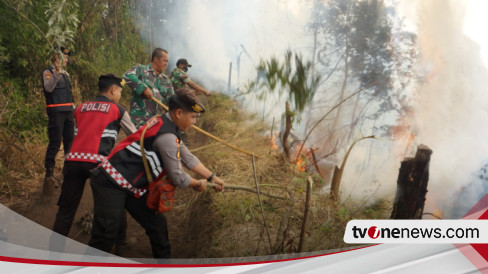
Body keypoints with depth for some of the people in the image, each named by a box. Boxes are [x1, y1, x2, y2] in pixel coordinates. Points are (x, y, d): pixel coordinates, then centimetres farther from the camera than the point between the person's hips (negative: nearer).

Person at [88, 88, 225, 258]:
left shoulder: (164, 124, 8)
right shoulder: (167, 136, -23)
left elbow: (189, 159, 18)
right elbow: (178, 178, -15)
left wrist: (212, 177, 19)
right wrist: (198, 184, 4)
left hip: (133, 187, 10)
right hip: (111, 184, -10)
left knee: (157, 225, 11)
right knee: (104, 237, -14)